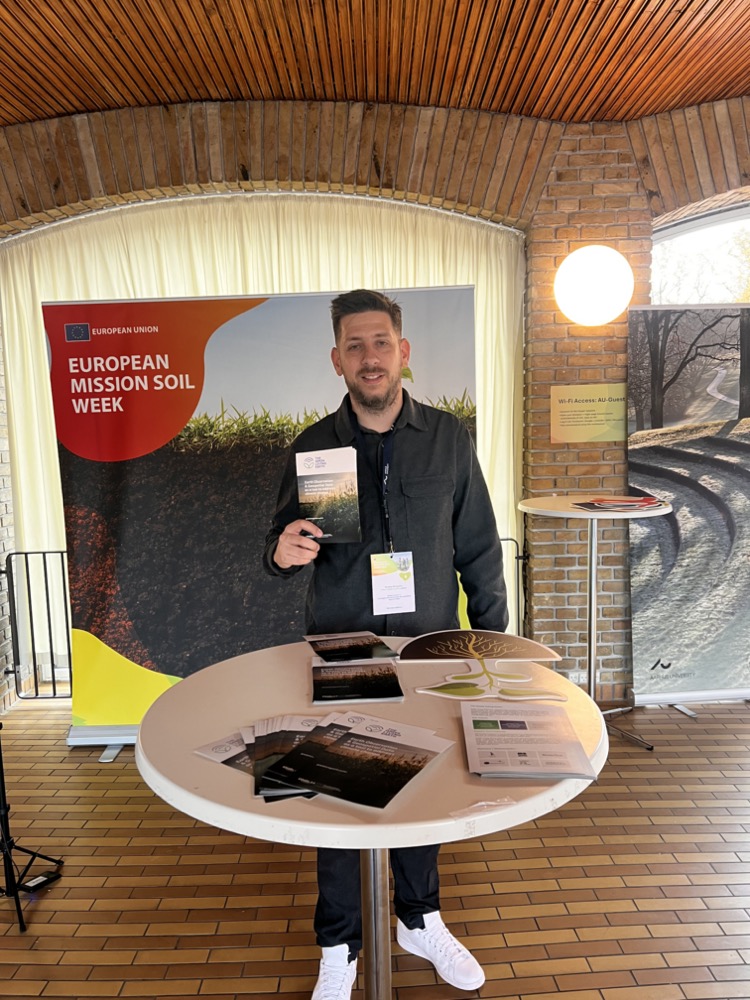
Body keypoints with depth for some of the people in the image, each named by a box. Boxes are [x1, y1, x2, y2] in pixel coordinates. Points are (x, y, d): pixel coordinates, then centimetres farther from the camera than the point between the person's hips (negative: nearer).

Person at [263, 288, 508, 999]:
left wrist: (492, 637, 2)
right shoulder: (312, 445, -2)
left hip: (428, 647, 1)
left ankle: (420, 921, 40)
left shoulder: (448, 438, 0)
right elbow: (282, 544, 3)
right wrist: (283, 550, -20)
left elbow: (478, 548, 4)